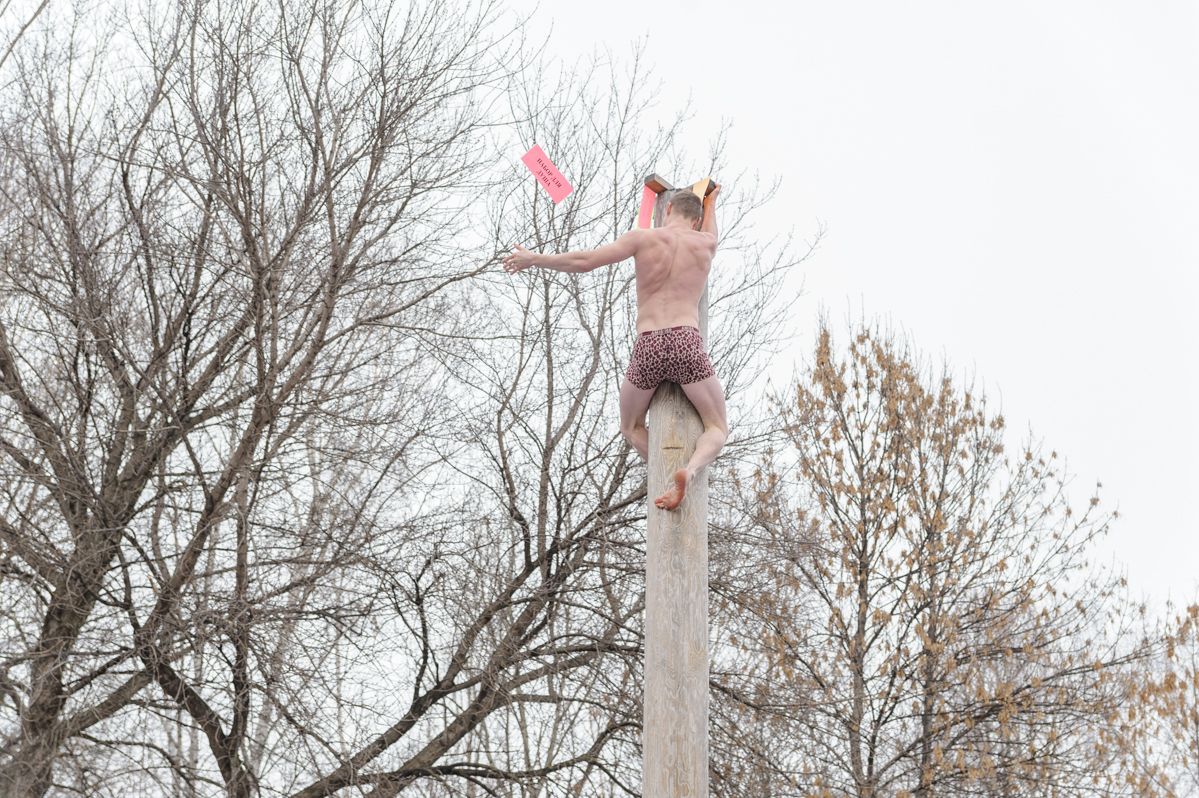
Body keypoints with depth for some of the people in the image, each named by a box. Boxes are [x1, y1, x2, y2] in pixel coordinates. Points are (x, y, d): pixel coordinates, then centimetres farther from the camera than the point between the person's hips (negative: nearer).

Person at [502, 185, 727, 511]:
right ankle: (689, 471, -20)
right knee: (717, 430, 12)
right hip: (688, 346, 0)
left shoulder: (642, 238, 10)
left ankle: (671, 475, 5)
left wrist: (533, 259, 17)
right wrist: (710, 204, 67)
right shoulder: (706, 242, 17)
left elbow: (583, 261, 2)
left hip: (646, 350, 0)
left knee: (631, 427, 27)